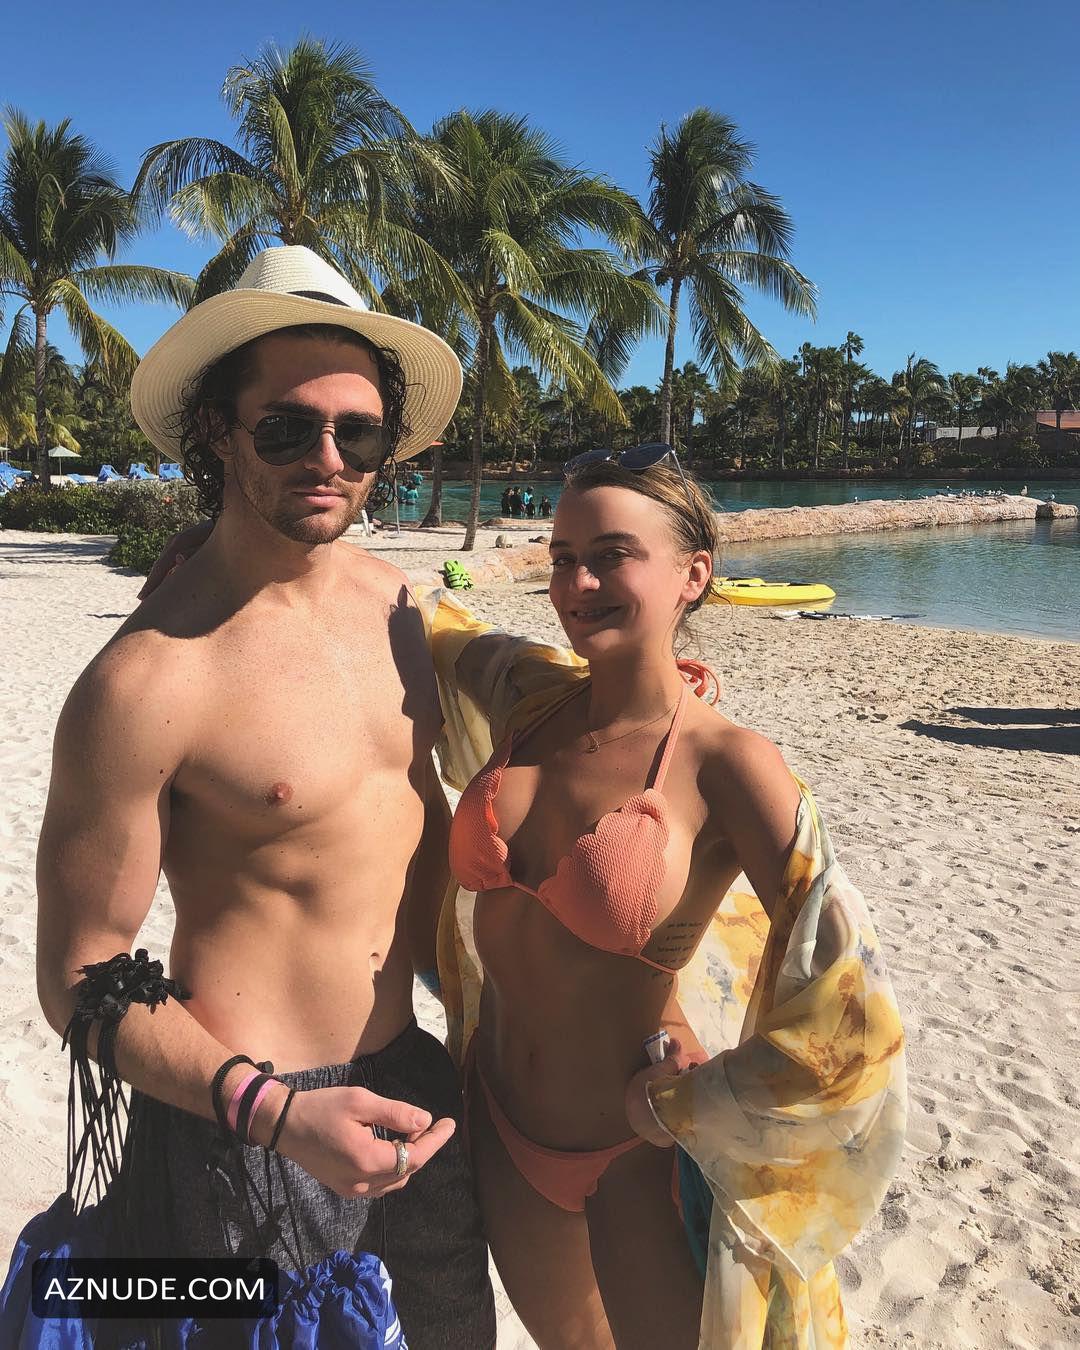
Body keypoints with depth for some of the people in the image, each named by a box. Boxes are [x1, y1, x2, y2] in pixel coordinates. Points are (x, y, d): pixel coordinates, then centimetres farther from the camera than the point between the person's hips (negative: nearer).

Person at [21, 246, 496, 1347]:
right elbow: (80, 983, -15)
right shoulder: (147, 680, -22)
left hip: (407, 1079, 6)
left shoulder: (391, 597, -2)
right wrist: (275, 1113, -23)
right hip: (243, 1125, -6)